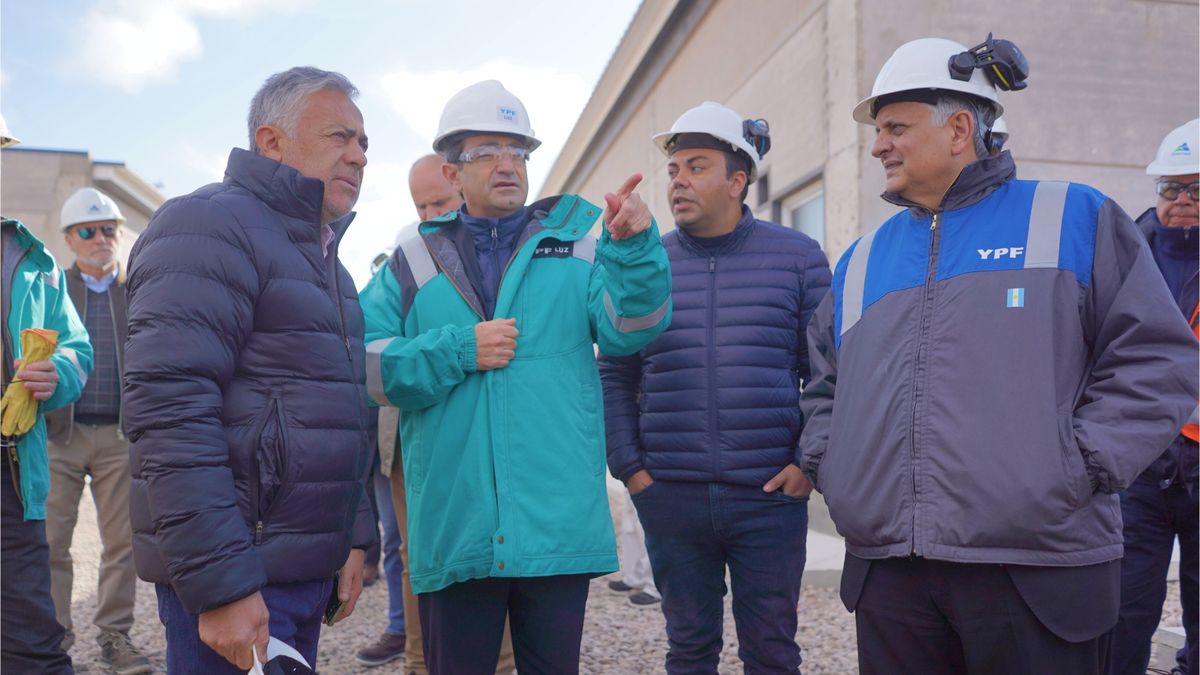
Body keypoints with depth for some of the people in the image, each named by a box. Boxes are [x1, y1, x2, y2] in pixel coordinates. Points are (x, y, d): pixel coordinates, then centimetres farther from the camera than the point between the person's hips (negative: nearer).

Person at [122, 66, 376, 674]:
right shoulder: (212, 225, -11)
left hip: (309, 570, 9)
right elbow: (167, 412, -22)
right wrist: (220, 585, -24)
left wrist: (354, 538, 14)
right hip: (236, 582, -9)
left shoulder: (322, 255, 17)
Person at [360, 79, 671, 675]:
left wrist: (633, 246, -25)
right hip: (454, 530, 0)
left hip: (559, 527, 0)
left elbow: (627, 329, -9)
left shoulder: (574, 247, 7)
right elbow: (366, 367, -1)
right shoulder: (415, 262, 8)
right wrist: (458, 352, -12)